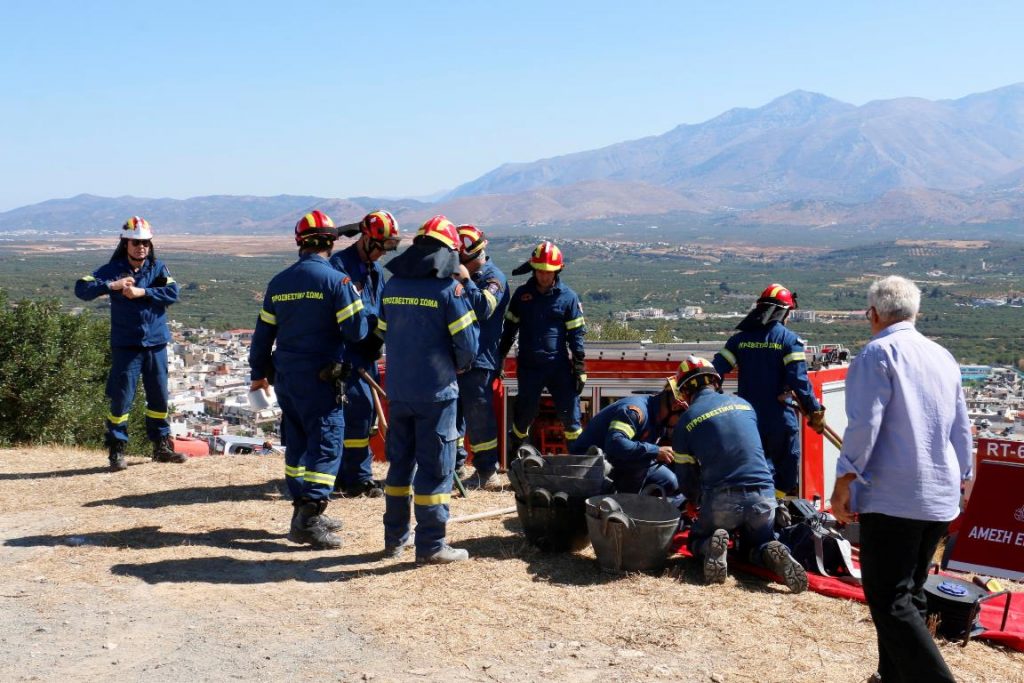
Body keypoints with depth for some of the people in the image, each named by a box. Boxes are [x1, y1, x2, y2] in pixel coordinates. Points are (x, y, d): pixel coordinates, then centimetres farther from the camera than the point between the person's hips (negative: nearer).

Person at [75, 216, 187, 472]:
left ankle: (162, 446, 23)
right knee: (121, 398, -3)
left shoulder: (158, 268, 3)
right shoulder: (113, 269, -2)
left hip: (156, 344, 3)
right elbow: (82, 288, -11)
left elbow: (173, 292, -11)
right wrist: (112, 285, -24)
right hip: (125, 345, -2)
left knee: (159, 397, 11)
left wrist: (141, 292, -20)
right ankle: (116, 449, 8)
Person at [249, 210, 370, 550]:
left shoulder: (278, 282, 7)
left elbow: (263, 332, 12)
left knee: (297, 444, 15)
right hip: (320, 378, -6)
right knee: (327, 445, -3)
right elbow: (356, 331, -11)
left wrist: (259, 372, 24)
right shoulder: (336, 280, -11)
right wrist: (355, 299, 8)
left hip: (285, 377, 6)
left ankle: (304, 512, 23)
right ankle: (310, 517, -11)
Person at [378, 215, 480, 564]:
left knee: (400, 461, 16)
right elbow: (468, 343, -11)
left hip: (397, 388, 6)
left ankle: (395, 538, 24)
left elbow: (384, 332, 14)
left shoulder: (392, 285, 6)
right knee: (435, 466, 1)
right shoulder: (449, 288, -11)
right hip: (436, 391, -5)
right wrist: (459, 365, 9)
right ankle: (431, 545, 5)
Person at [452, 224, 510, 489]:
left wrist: (465, 282, -23)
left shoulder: (494, 278, -7)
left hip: (479, 360, -8)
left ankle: (486, 469, 8)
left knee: (479, 416, -3)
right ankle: (454, 464, 24)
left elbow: (484, 308, -23)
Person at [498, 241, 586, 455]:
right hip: (528, 366, 1)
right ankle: (513, 453, 31)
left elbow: (576, 335, 0)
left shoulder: (568, 297, -3)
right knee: (525, 413, 10)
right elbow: (509, 328, 12)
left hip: (559, 366, -1)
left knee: (570, 413, -1)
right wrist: (500, 357, 12)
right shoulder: (522, 294, 3)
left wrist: (580, 368, -3)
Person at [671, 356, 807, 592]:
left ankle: (713, 546, -10)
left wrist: (699, 500, 32)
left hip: (721, 500, -2)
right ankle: (773, 554, -8)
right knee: (760, 544, 27)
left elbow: (686, 479, 10)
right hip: (763, 496, 2)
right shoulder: (744, 404, 13)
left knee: (697, 539, 25)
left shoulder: (685, 421, 4)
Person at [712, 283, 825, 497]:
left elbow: (716, 370, -1)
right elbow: (799, 381, -14)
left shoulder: (740, 338, 5)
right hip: (781, 421, -4)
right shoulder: (789, 339, -7)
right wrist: (815, 411, -7)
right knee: (785, 479, 7)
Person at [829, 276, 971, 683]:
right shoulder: (943, 357, 13)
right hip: (940, 499, 8)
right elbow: (961, 431, 18)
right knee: (910, 595, 17)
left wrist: (844, 482, -11)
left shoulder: (879, 353, -9)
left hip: (891, 497, -8)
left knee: (890, 601, -6)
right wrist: (957, 483, 27)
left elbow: (864, 424, -17)